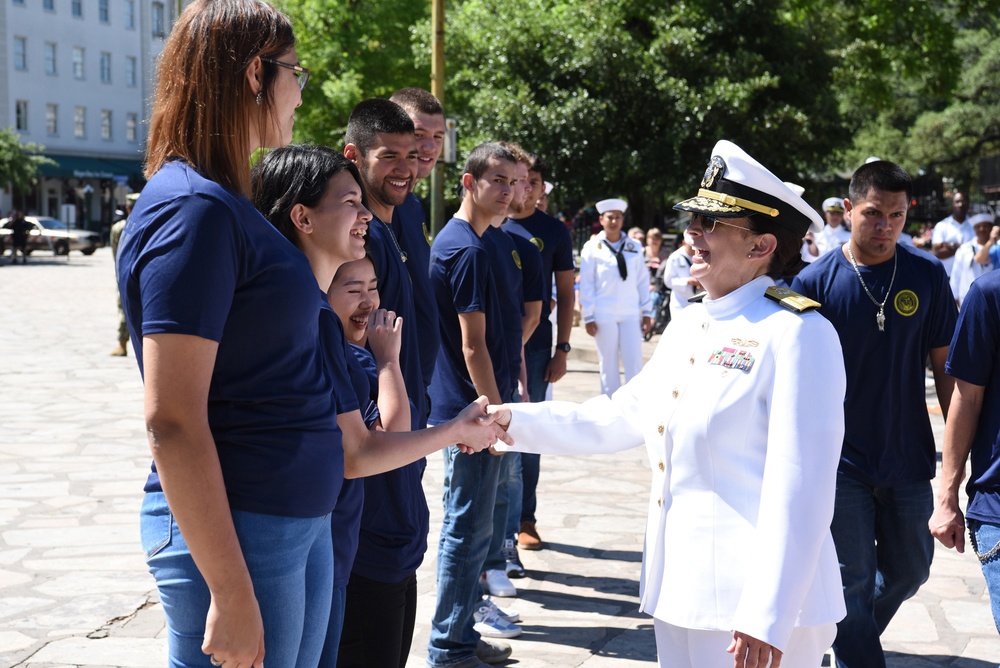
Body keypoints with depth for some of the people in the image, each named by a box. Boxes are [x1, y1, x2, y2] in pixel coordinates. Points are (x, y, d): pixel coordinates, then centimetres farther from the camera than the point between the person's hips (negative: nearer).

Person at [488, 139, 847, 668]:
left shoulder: (797, 334, -15)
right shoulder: (686, 327, 11)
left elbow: (799, 489, -21)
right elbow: (616, 419, 19)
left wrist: (767, 618, -24)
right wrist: (514, 420, 11)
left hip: (755, 607, -8)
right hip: (679, 593, 8)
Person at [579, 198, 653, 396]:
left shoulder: (634, 247, 7)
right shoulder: (592, 248, 0)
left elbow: (643, 281, 9)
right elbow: (586, 284, -1)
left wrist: (647, 312, 6)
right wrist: (588, 316, -5)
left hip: (631, 313, 2)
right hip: (604, 315, -2)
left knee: (634, 363, -2)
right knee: (608, 364, 5)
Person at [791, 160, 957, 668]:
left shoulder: (928, 275, -2)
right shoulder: (815, 281, -8)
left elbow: (944, 365, 3)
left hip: (908, 455, 3)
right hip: (840, 459, -3)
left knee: (909, 570, 16)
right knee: (854, 579, 2)